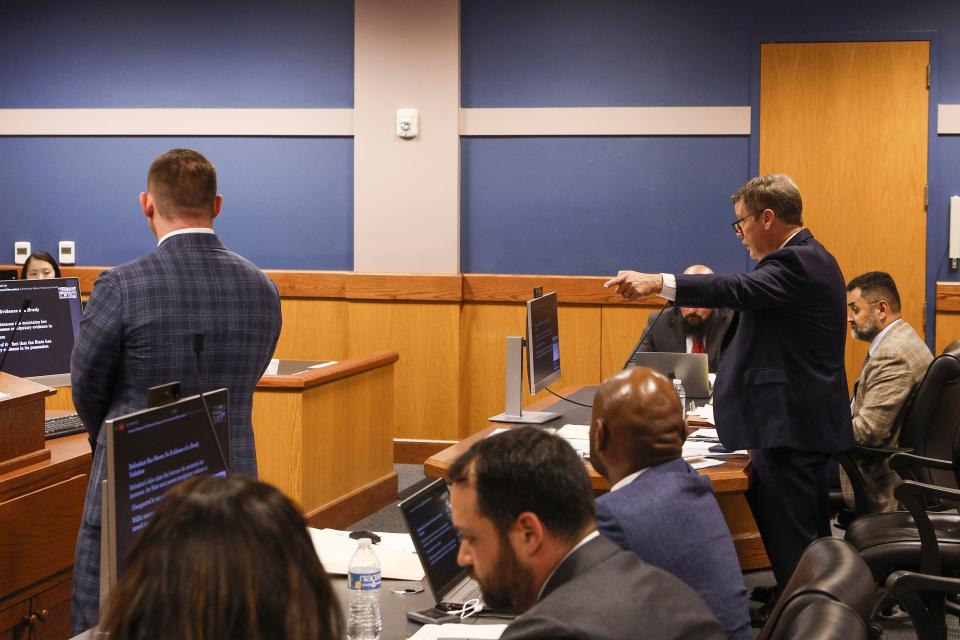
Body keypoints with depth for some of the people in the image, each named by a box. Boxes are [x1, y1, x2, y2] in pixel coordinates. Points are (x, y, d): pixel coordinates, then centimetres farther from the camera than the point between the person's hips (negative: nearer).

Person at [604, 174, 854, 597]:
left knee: (789, 549, -7)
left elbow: (742, 290, -32)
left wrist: (658, 283, -41)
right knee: (809, 543, 17)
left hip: (788, 429, -11)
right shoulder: (812, 259, 17)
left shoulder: (797, 262, -16)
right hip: (810, 426, 11)